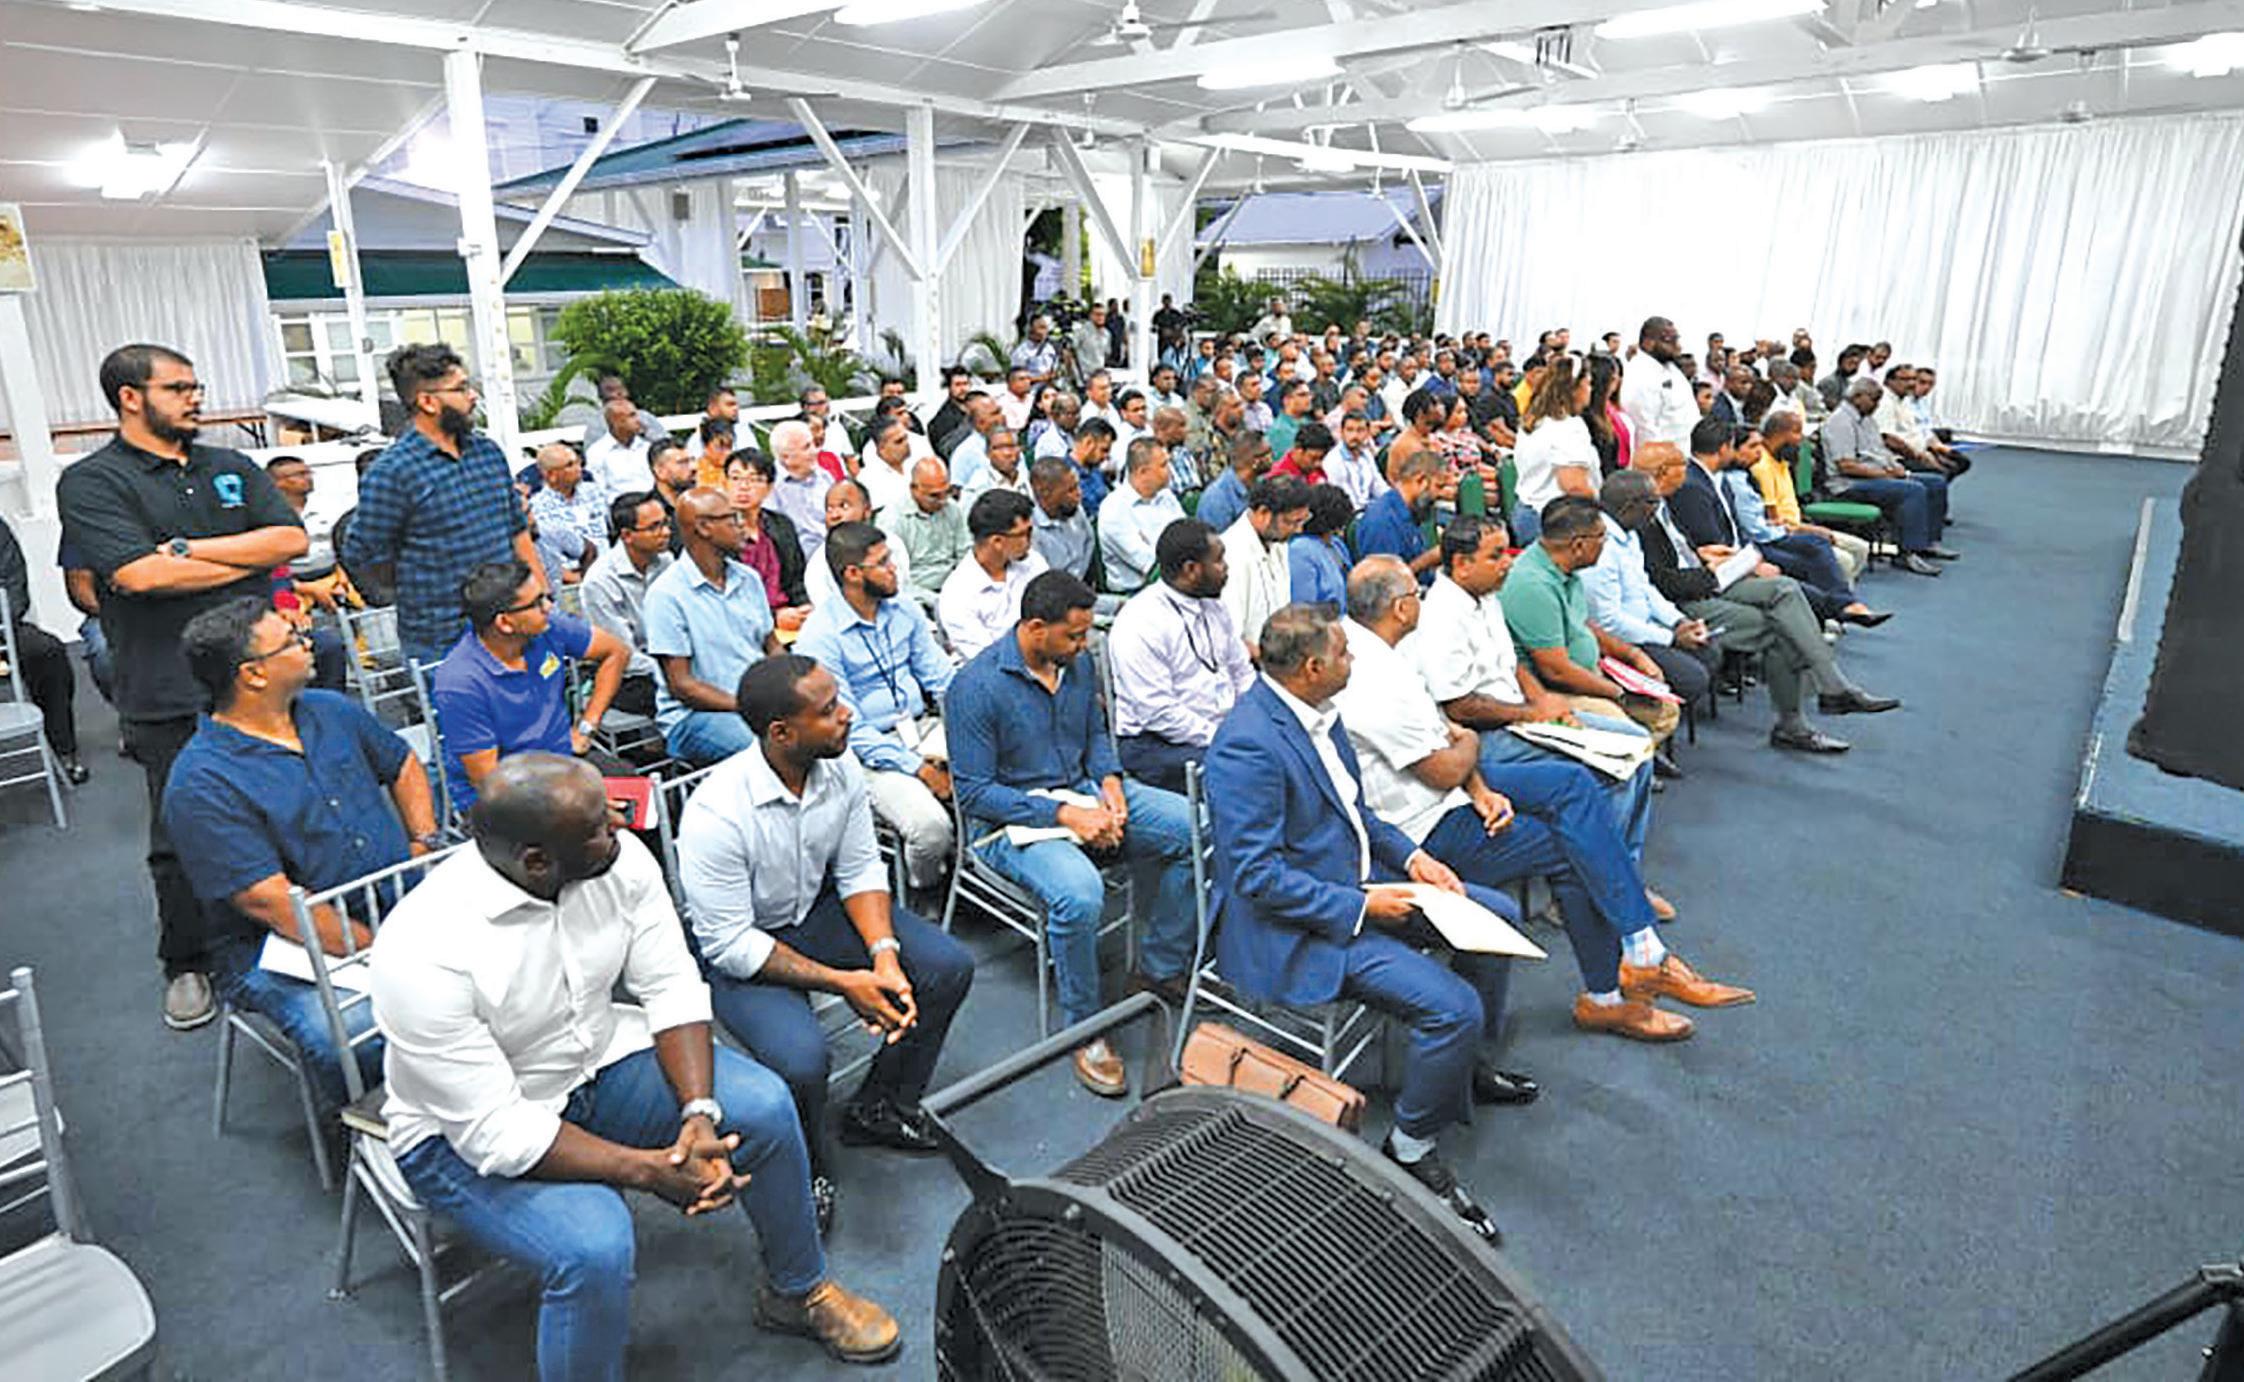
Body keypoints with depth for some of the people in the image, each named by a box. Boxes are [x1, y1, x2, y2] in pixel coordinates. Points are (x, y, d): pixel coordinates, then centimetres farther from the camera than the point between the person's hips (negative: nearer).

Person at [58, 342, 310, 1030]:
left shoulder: (232, 468, 12)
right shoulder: (90, 482, -2)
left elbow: (291, 538, -1)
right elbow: (140, 573, -17)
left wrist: (189, 548, -11)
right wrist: (250, 558, -6)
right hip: (173, 699, -4)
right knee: (182, 839, 6)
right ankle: (187, 965, 23)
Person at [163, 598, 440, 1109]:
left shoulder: (331, 711, 9)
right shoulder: (201, 784, -13)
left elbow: (403, 766, 26)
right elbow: (269, 901, -19)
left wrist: (424, 844, 7)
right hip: (283, 950, -6)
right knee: (352, 1038, -34)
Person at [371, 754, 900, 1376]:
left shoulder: (621, 859, -18)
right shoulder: (425, 955, -33)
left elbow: (673, 987, -11)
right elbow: (497, 1134, -28)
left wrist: (701, 1114, -25)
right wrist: (651, 1171, -30)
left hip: (596, 1058, 5)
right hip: (466, 1134, -5)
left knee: (764, 1105, -11)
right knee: (596, 1245, -31)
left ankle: (799, 1292, 15)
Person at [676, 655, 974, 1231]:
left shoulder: (841, 769, -13)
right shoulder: (716, 813, -30)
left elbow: (860, 870, -2)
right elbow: (730, 944, -24)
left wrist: (884, 954, -18)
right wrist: (841, 982, -26)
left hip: (818, 909, 6)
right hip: (736, 949, -6)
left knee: (949, 967, -7)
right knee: (801, 1056, -31)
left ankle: (878, 1108, 14)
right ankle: (804, 1174, 3)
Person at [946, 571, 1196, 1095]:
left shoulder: (1075, 665, 4)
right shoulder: (976, 686, -17)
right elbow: (973, 791, -17)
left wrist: (1110, 781, -3)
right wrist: (1062, 814, -23)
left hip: (1084, 794, 7)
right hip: (1012, 818, -7)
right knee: (1079, 894, -36)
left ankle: (1160, 968, 6)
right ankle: (1083, 1029, -11)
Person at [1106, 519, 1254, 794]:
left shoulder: (1213, 607, 12)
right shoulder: (1139, 624, -16)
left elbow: (1242, 673, 20)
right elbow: (1158, 713, -19)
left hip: (1224, 732, 8)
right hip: (1155, 745, -8)